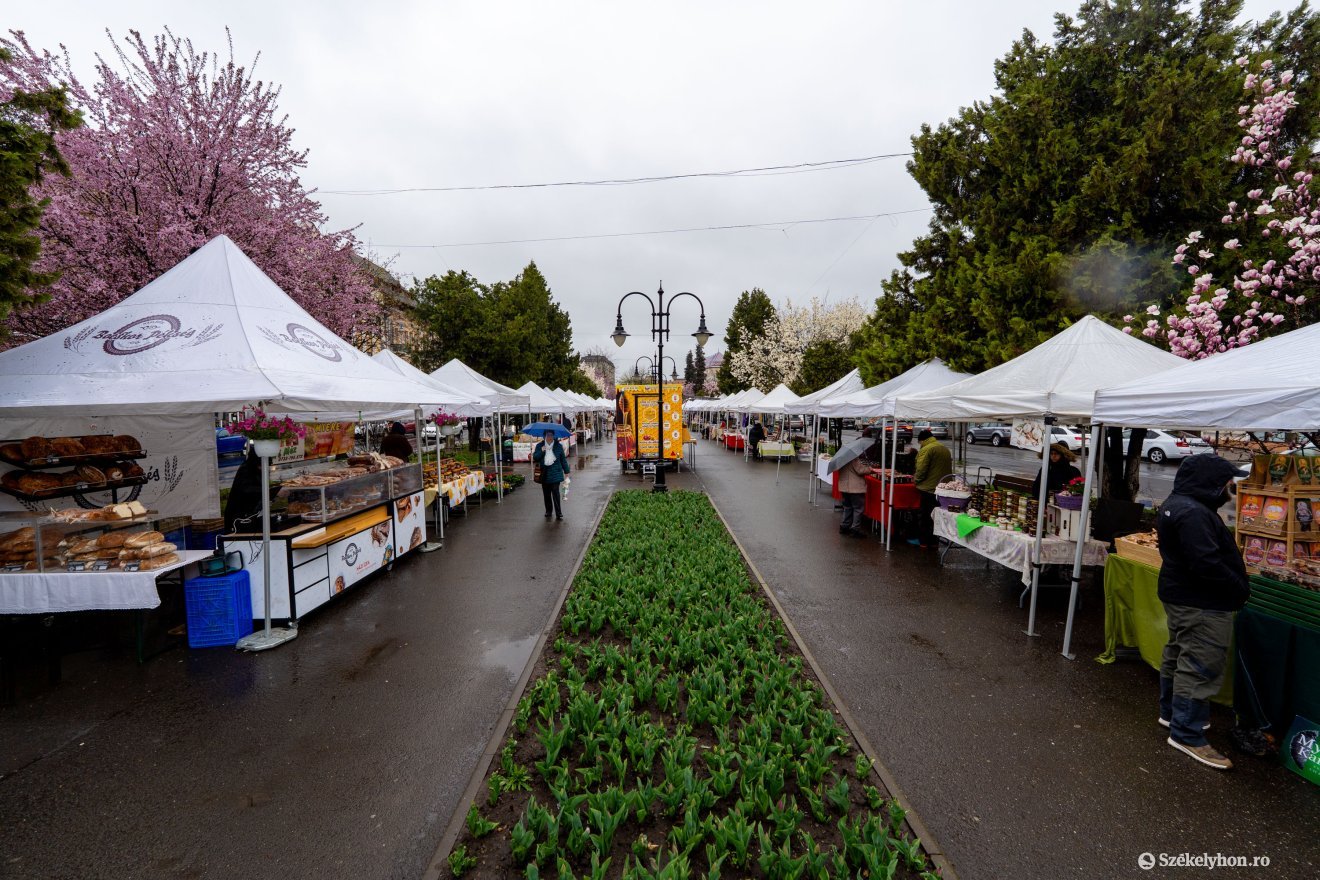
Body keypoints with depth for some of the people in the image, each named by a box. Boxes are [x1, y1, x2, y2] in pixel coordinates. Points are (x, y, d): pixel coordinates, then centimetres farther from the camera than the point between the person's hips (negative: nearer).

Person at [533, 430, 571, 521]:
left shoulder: (558, 446, 5)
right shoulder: (539, 446, 7)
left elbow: (563, 459, 9)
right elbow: (534, 458, 1)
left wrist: (566, 471, 8)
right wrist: (541, 451, -14)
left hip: (555, 473, -2)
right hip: (544, 474, 2)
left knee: (555, 492, -8)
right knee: (546, 493, 10)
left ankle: (558, 513, -6)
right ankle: (548, 511, 25)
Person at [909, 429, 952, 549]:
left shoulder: (926, 449, -15)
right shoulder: (945, 448, 12)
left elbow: (921, 469, -19)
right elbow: (948, 468, 17)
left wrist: (916, 479, -1)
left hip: (929, 488, -8)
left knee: (926, 516, 2)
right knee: (936, 515, 14)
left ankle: (924, 541, 9)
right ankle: (933, 540, 22)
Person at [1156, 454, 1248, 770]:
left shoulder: (1175, 504, 9)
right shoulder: (1194, 513, -25)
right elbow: (1207, 564, -27)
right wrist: (1241, 590, -12)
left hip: (1179, 595, 11)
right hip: (1202, 605, -11)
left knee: (1177, 655, 21)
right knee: (1201, 666, -3)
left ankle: (1171, 712, 36)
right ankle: (1186, 734, 5)